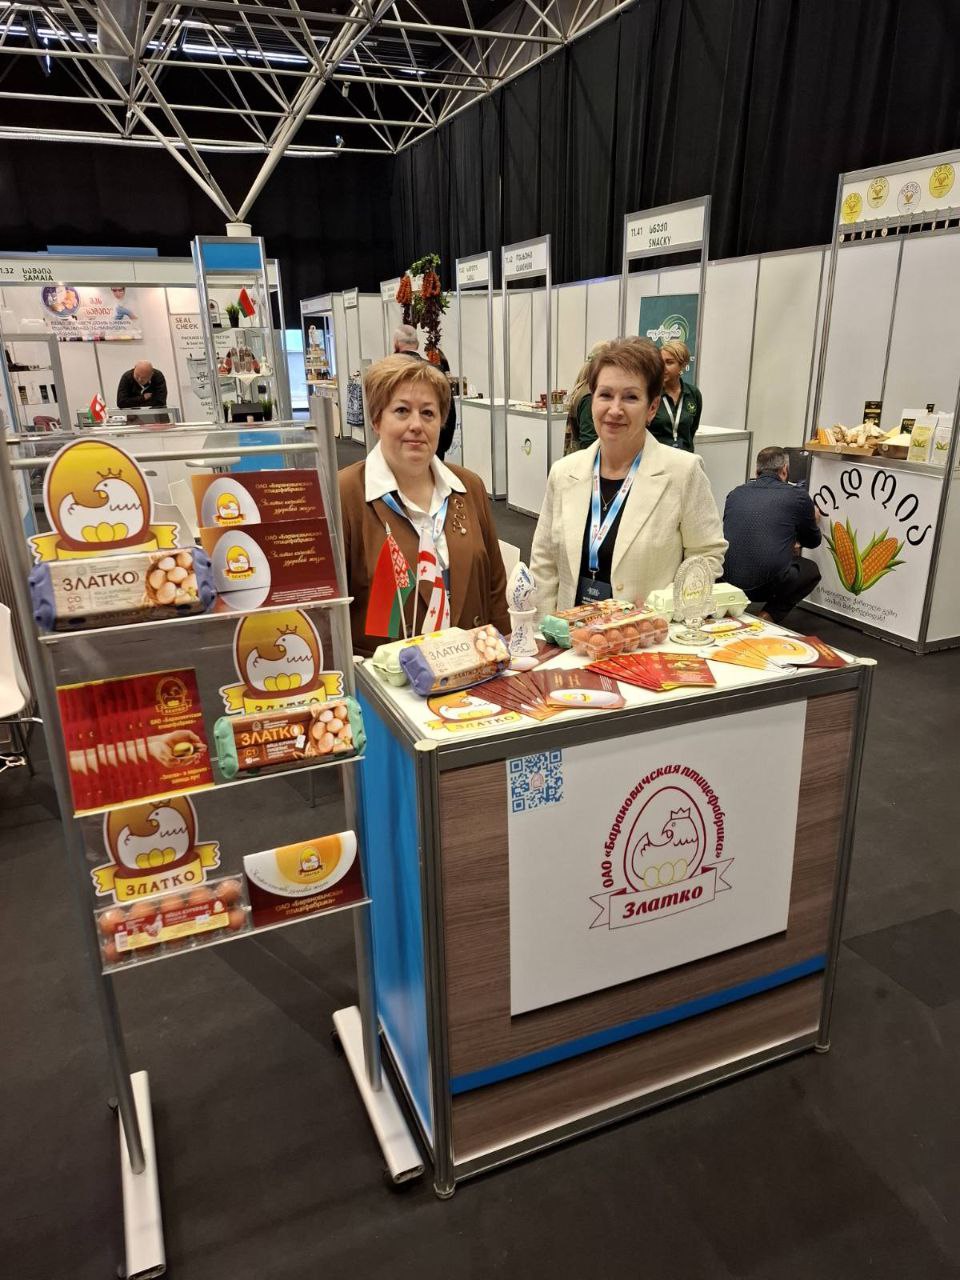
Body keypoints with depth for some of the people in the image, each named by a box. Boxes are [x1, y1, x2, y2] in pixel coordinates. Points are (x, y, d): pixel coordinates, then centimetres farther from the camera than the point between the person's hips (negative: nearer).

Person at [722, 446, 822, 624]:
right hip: (766, 587, -4)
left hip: (725, 581, 4)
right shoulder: (798, 496, 4)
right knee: (811, 569, 26)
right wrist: (813, 521, 44)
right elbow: (812, 541, 20)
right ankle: (770, 615, 6)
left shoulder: (736, 493, 13)